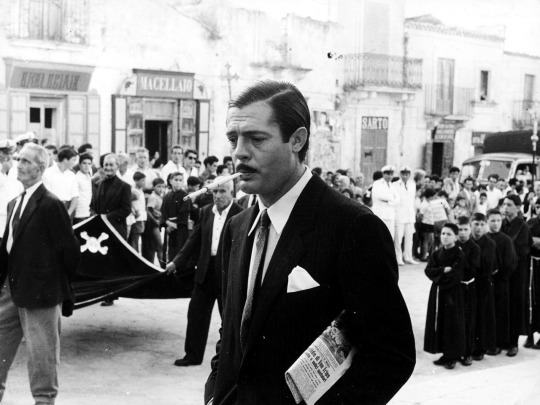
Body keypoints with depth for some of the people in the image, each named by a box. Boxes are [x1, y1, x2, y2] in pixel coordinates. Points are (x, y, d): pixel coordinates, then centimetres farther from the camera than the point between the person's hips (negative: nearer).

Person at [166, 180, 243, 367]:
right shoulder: (206, 212, 8)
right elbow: (195, 239, 10)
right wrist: (177, 261, 3)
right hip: (206, 270, 5)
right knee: (196, 312, 8)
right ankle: (193, 354, 19)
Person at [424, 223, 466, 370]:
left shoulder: (460, 255, -9)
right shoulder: (436, 254, 8)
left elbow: (455, 277, -17)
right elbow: (428, 271, -4)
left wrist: (438, 276, -10)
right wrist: (444, 270, -17)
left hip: (453, 294, -6)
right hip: (437, 293, 6)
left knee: (452, 324, 0)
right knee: (439, 322, 9)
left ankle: (452, 357, 10)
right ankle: (445, 354, 20)